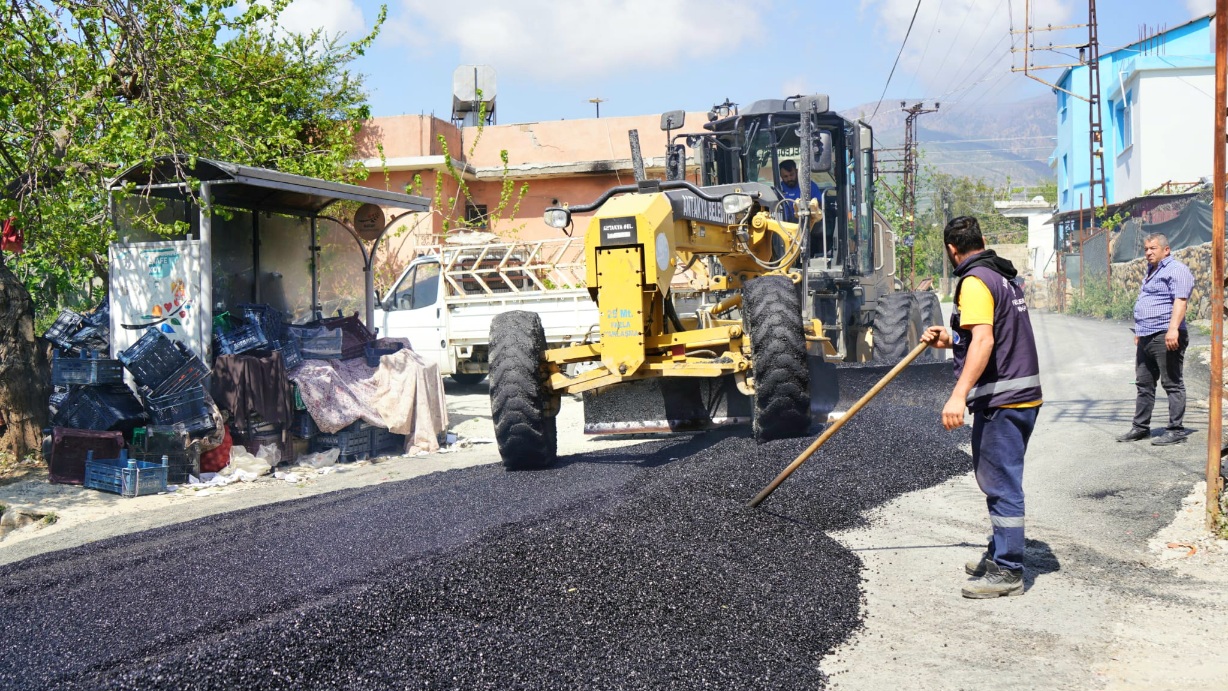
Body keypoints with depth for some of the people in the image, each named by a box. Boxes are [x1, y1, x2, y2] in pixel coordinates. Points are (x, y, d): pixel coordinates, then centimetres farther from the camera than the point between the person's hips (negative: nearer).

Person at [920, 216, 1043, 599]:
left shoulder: (975, 281, -15)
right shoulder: (1004, 277, 17)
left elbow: (983, 341, -27)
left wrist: (959, 395, -33)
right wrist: (950, 340, 22)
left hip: (1001, 402, -10)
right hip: (1022, 395, 10)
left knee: (1001, 484, -4)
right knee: (999, 481, 20)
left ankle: (1007, 572, 2)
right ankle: (999, 556, 32)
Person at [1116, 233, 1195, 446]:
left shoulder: (1176, 270, -8)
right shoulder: (1151, 272, 23)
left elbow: (1180, 300, -20)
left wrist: (1173, 329, -31)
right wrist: (1139, 332, 26)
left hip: (1165, 337, -10)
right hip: (1146, 339, 10)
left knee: (1172, 384, -5)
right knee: (1144, 384, 13)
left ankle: (1176, 430, -3)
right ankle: (1140, 427, 19)